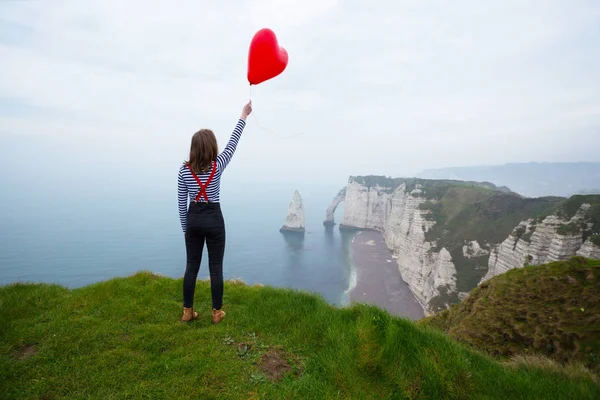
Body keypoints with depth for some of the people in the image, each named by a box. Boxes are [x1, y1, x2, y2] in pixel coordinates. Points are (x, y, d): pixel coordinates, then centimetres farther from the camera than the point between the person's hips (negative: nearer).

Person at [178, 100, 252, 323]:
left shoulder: (184, 170, -4)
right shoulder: (217, 165, -10)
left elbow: (182, 202, 1)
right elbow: (232, 143, 2)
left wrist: (185, 227, 12)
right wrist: (243, 116, 11)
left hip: (193, 219, 3)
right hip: (213, 219, -3)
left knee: (191, 266, 13)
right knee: (216, 267, 7)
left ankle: (188, 311, 23)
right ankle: (217, 312, 17)